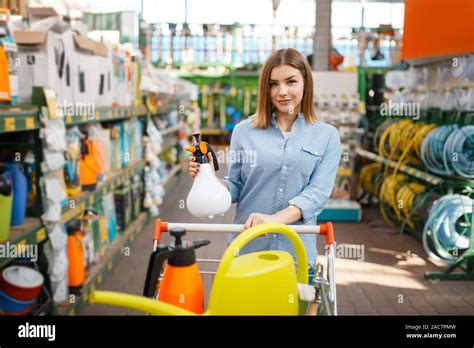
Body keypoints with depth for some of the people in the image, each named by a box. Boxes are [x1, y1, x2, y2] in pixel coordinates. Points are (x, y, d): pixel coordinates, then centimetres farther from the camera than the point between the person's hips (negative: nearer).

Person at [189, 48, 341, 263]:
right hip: (245, 247, 1)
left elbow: (318, 192, -10)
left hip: (297, 250, 0)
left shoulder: (327, 136, 1)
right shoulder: (244, 130, 2)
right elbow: (237, 188, 7)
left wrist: (276, 218, -25)